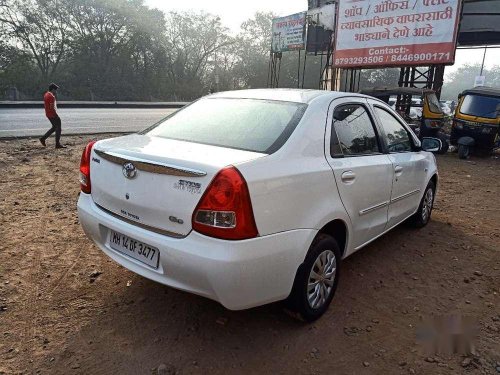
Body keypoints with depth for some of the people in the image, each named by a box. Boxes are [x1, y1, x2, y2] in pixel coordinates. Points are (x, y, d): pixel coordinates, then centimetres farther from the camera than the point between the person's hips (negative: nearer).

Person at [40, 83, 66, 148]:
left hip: (48, 114, 10)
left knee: (54, 127, 21)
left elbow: (44, 104, 19)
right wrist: (57, 115, -19)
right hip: (53, 114, -10)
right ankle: (58, 144, 0)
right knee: (58, 128, -2)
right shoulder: (51, 96, -19)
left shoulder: (46, 95, 12)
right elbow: (52, 107, -24)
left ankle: (43, 138, 18)